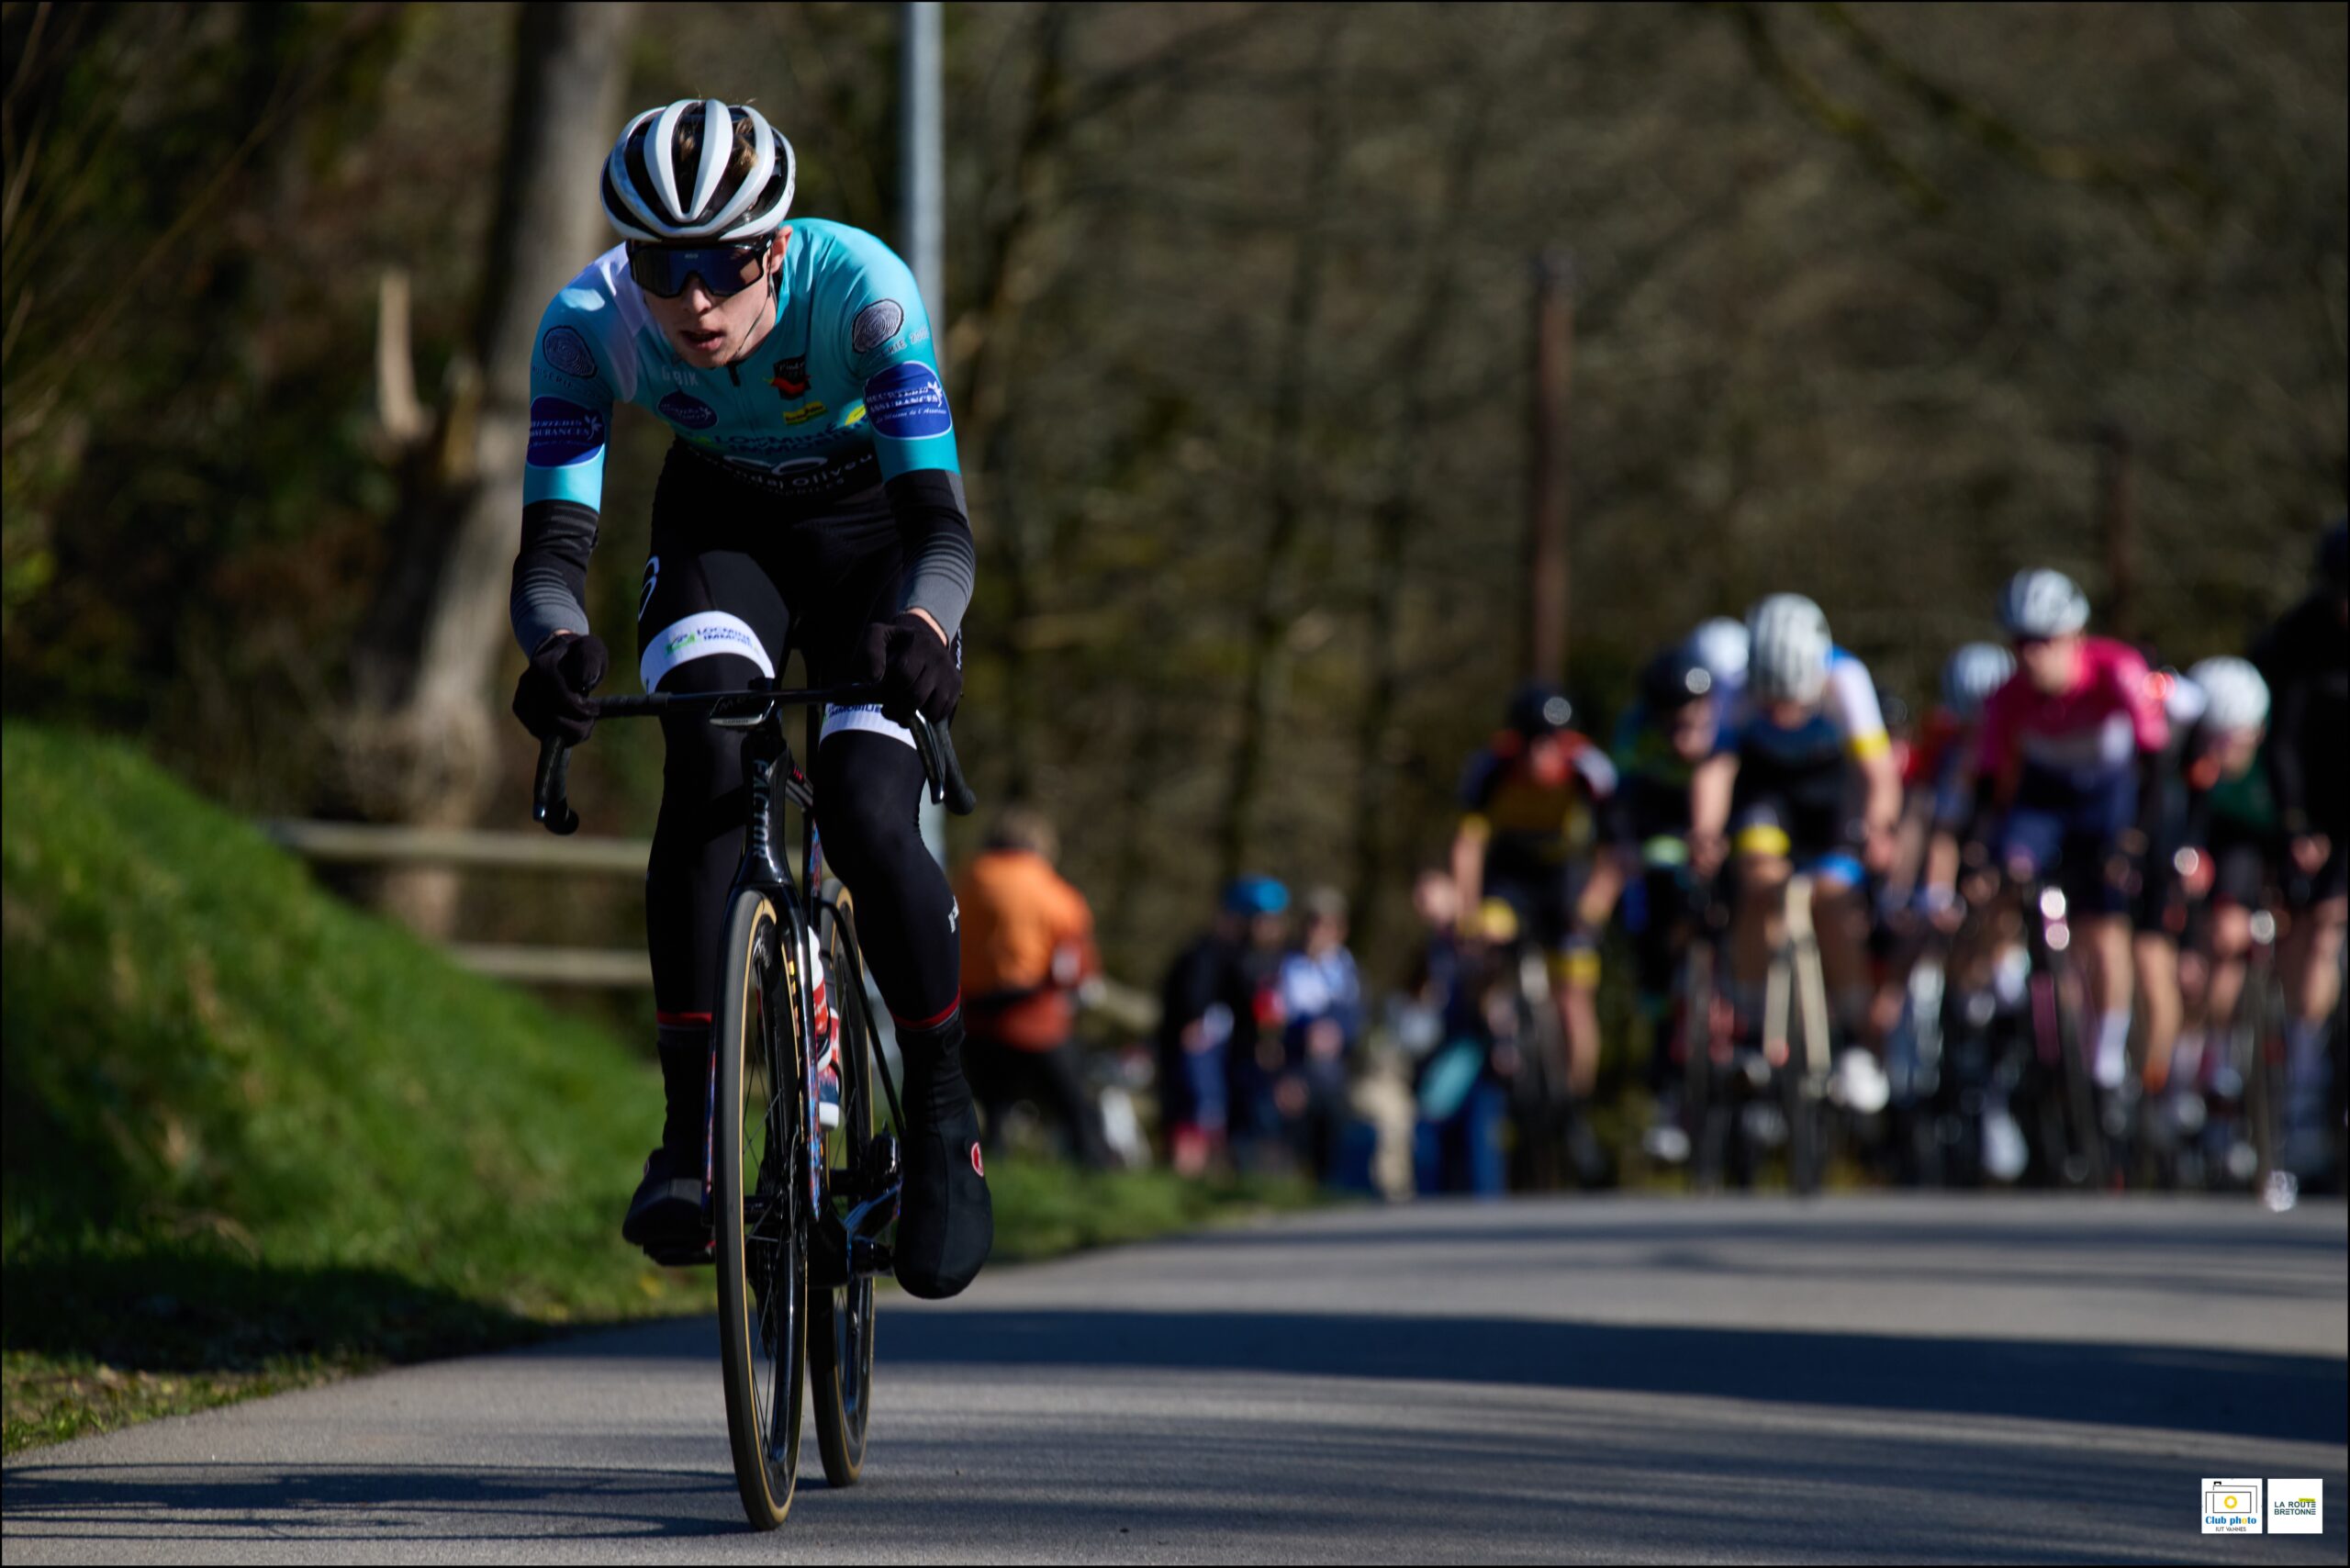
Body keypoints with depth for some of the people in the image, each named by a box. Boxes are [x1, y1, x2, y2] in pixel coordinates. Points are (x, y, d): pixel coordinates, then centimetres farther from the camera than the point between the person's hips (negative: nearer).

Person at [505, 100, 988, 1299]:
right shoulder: (586, 325, -28)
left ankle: (943, 1117, 2)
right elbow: (554, 537, -32)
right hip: (720, 522, 2)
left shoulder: (858, 288, -35)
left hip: (868, 530, -2)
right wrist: (556, 646, -55)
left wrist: (920, 628, -61)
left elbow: (939, 521, -39)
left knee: (865, 820, -21)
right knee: (707, 769, -27)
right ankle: (690, 1131, -21)